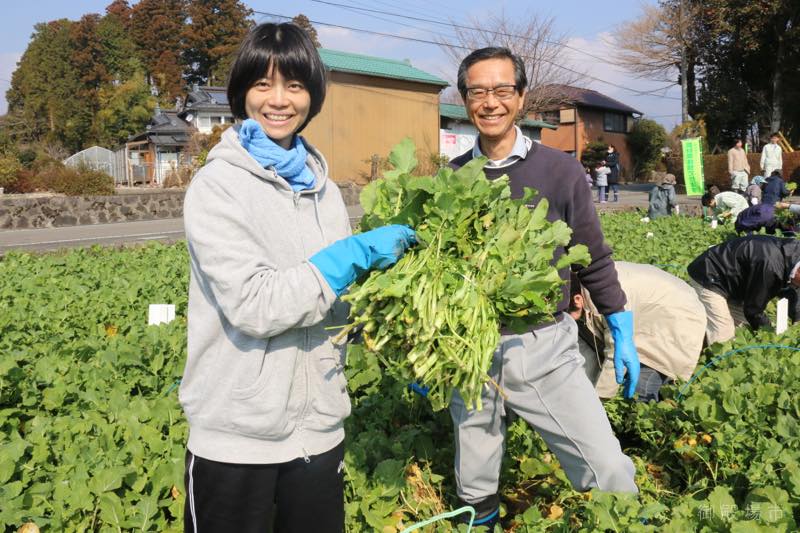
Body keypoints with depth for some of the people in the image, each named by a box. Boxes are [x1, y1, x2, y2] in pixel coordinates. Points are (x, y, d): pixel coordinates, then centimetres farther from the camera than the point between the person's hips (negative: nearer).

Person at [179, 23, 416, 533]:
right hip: (237, 435, -5)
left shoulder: (320, 184, 5)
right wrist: (356, 253, -19)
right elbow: (253, 305, -21)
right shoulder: (217, 186, -11)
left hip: (320, 426, 5)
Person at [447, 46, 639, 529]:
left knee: (608, 469, -5)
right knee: (474, 489, 13)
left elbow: (594, 259, 5)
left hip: (546, 347, -1)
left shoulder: (560, 170, -3)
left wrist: (623, 333, 6)